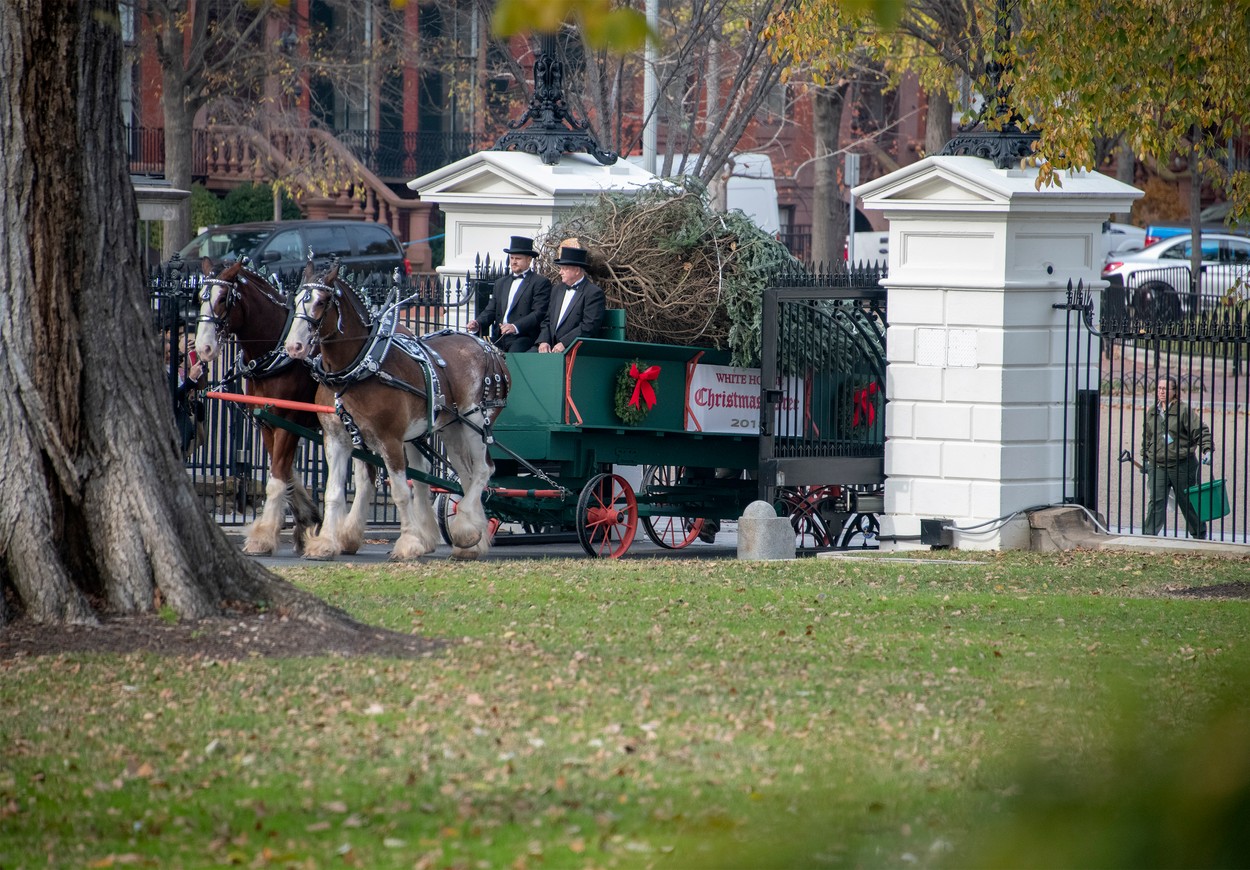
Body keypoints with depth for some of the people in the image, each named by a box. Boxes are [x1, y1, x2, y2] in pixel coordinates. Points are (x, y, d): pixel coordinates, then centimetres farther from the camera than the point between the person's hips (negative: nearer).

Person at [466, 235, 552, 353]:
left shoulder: (541, 282, 3)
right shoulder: (501, 283, 25)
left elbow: (539, 313, -8)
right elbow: (491, 311, 19)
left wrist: (516, 327, -22)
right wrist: (478, 324, -3)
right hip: (500, 338, 6)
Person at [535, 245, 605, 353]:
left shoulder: (594, 293, -4)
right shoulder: (557, 290, 21)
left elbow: (589, 327, -13)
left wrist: (564, 343, -18)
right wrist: (543, 341, 0)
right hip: (552, 348, 7)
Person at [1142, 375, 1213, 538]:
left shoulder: (1183, 411, -7)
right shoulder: (1152, 413, 8)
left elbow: (1201, 431, -7)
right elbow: (1146, 437, 21)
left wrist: (1207, 451, -19)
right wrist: (1145, 458, 19)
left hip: (1182, 465, -3)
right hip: (1157, 466, 3)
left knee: (1188, 502, 10)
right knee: (1156, 501, -11)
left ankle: (1200, 535, 27)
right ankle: (1149, 535, -12)